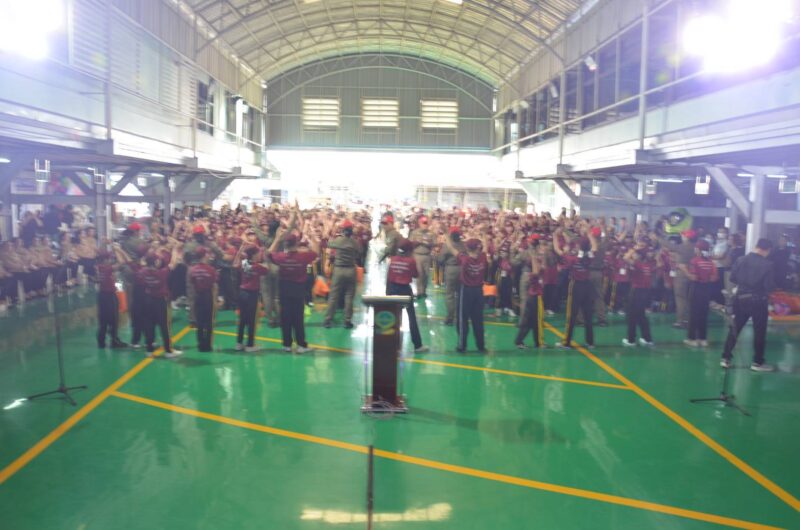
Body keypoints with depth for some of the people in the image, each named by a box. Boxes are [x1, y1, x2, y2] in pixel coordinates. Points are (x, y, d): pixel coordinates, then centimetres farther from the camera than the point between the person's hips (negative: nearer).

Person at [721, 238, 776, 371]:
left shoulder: (740, 260, -4)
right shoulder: (767, 264, -16)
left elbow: (732, 278, 2)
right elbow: (770, 287, -16)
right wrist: (762, 286, 5)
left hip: (741, 298, 4)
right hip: (758, 301, -4)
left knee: (735, 329, 12)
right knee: (759, 332, 9)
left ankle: (726, 358, 13)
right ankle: (758, 362, 17)